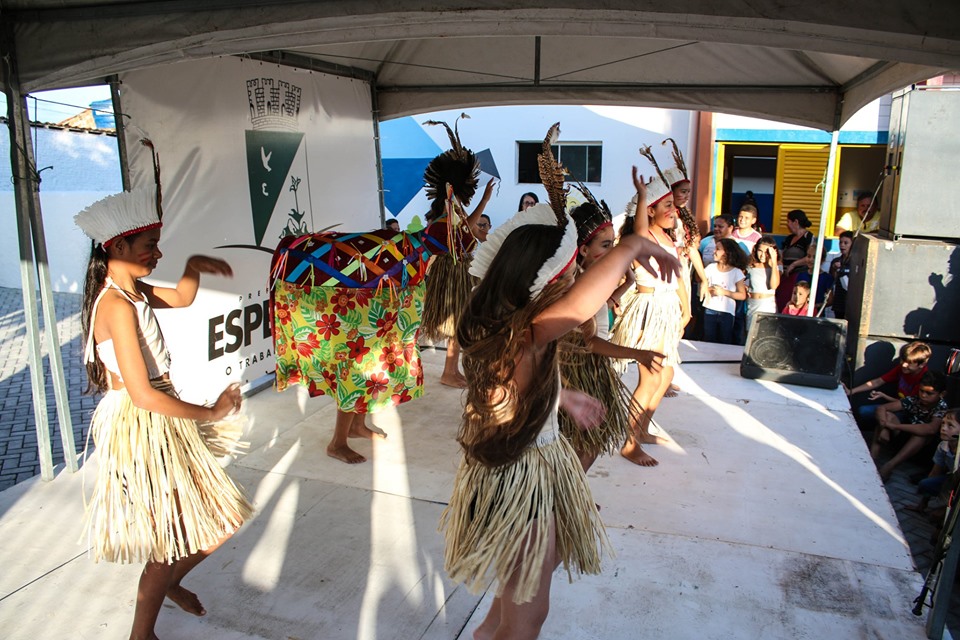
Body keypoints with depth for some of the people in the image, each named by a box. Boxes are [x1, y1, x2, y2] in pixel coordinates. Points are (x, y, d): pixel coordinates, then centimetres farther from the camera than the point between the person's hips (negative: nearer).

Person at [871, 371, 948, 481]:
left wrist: (895, 426, -46)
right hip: (905, 434, 2)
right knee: (887, 415, -25)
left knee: (923, 433, -36)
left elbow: (931, 429, -44)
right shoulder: (913, 400, -18)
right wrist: (884, 428, -40)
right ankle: (872, 457, -35)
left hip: (924, 443, -2)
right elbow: (882, 408, -21)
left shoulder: (942, 408, -25)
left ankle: (890, 465, -38)